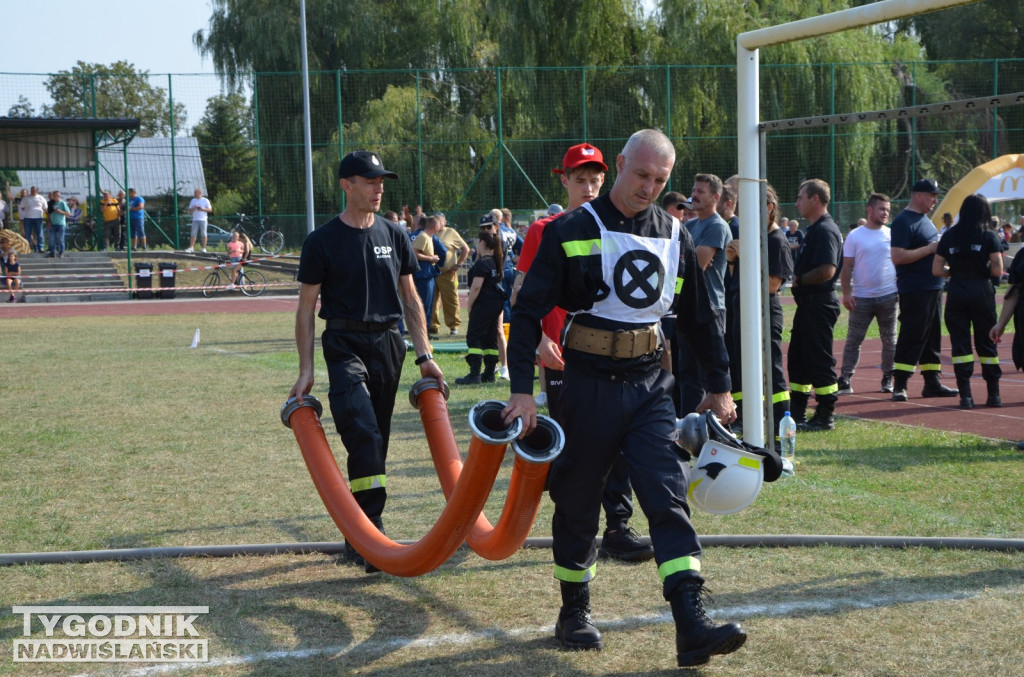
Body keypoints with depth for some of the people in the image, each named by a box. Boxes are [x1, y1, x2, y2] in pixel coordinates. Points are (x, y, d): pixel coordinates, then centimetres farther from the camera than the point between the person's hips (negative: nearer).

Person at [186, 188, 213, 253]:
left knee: (203, 234, -3)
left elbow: (210, 209, 1)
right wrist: (194, 208, -6)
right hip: (195, 219, 3)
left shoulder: (205, 200, 5)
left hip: (203, 219, -3)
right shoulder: (193, 201, 16)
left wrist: (202, 209, -12)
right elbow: (189, 211, 15)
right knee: (193, 234, -3)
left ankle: (204, 248, 1)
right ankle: (191, 248, -5)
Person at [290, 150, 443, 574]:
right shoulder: (322, 242, -1)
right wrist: (306, 370, -5)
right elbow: (306, 308, 1)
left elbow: (410, 299, 16)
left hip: (388, 345, 5)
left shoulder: (394, 236, 12)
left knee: (375, 444, 8)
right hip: (345, 346, -5)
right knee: (364, 436, -21)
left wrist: (424, 355, 7)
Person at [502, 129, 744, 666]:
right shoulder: (571, 232, -6)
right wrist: (522, 390, -13)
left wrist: (720, 387, 20)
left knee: (669, 496, -9)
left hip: (650, 385, 3)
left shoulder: (674, 237, 8)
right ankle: (574, 612, 26)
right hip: (589, 385, -3)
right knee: (578, 502, 8)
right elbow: (528, 312, -6)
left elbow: (699, 317, 19)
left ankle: (692, 626, -14)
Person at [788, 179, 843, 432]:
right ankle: (797, 413, 24)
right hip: (808, 303, 11)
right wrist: (797, 278, 7)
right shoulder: (815, 229, 16)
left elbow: (827, 270, -27)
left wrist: (798, 280, -14)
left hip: (819, 304, -11)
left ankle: (825, 417, 1)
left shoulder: (825, 230, -17)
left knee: (819, 360, -5)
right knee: (798, 357, 16)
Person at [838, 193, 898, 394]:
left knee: (889, 340, 8)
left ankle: (888, 378, 18)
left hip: (889, 295, 2)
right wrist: (846, 293, -8)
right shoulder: (855, 236, 1)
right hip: (861, 297, -2)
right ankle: (845, 380, -2)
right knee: (853, 339, -3)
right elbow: (847, 267, 0)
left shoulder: (892, 235, 6)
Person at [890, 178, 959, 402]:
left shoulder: (925, 219, 16)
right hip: (914, 290, -9)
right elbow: (898, 257, -23)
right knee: (912, 337, -9)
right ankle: (899, 385, -5)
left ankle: (932, 382, 18)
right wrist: (930, 249, -20)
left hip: (933, 288, 9)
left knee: (932, 337, 12)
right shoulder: (903, 222, -14)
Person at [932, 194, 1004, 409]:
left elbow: (937, 270, 1)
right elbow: (997, 271, -9)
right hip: (982, 293, -1)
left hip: (956, 294, 1)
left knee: (960, 343, 4)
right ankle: (994, 394, 9)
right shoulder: (989, 237, -4)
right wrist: (983, 270, 11)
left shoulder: (949, 237, 3)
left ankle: (965, 395, -2)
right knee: (987, 343, 8)